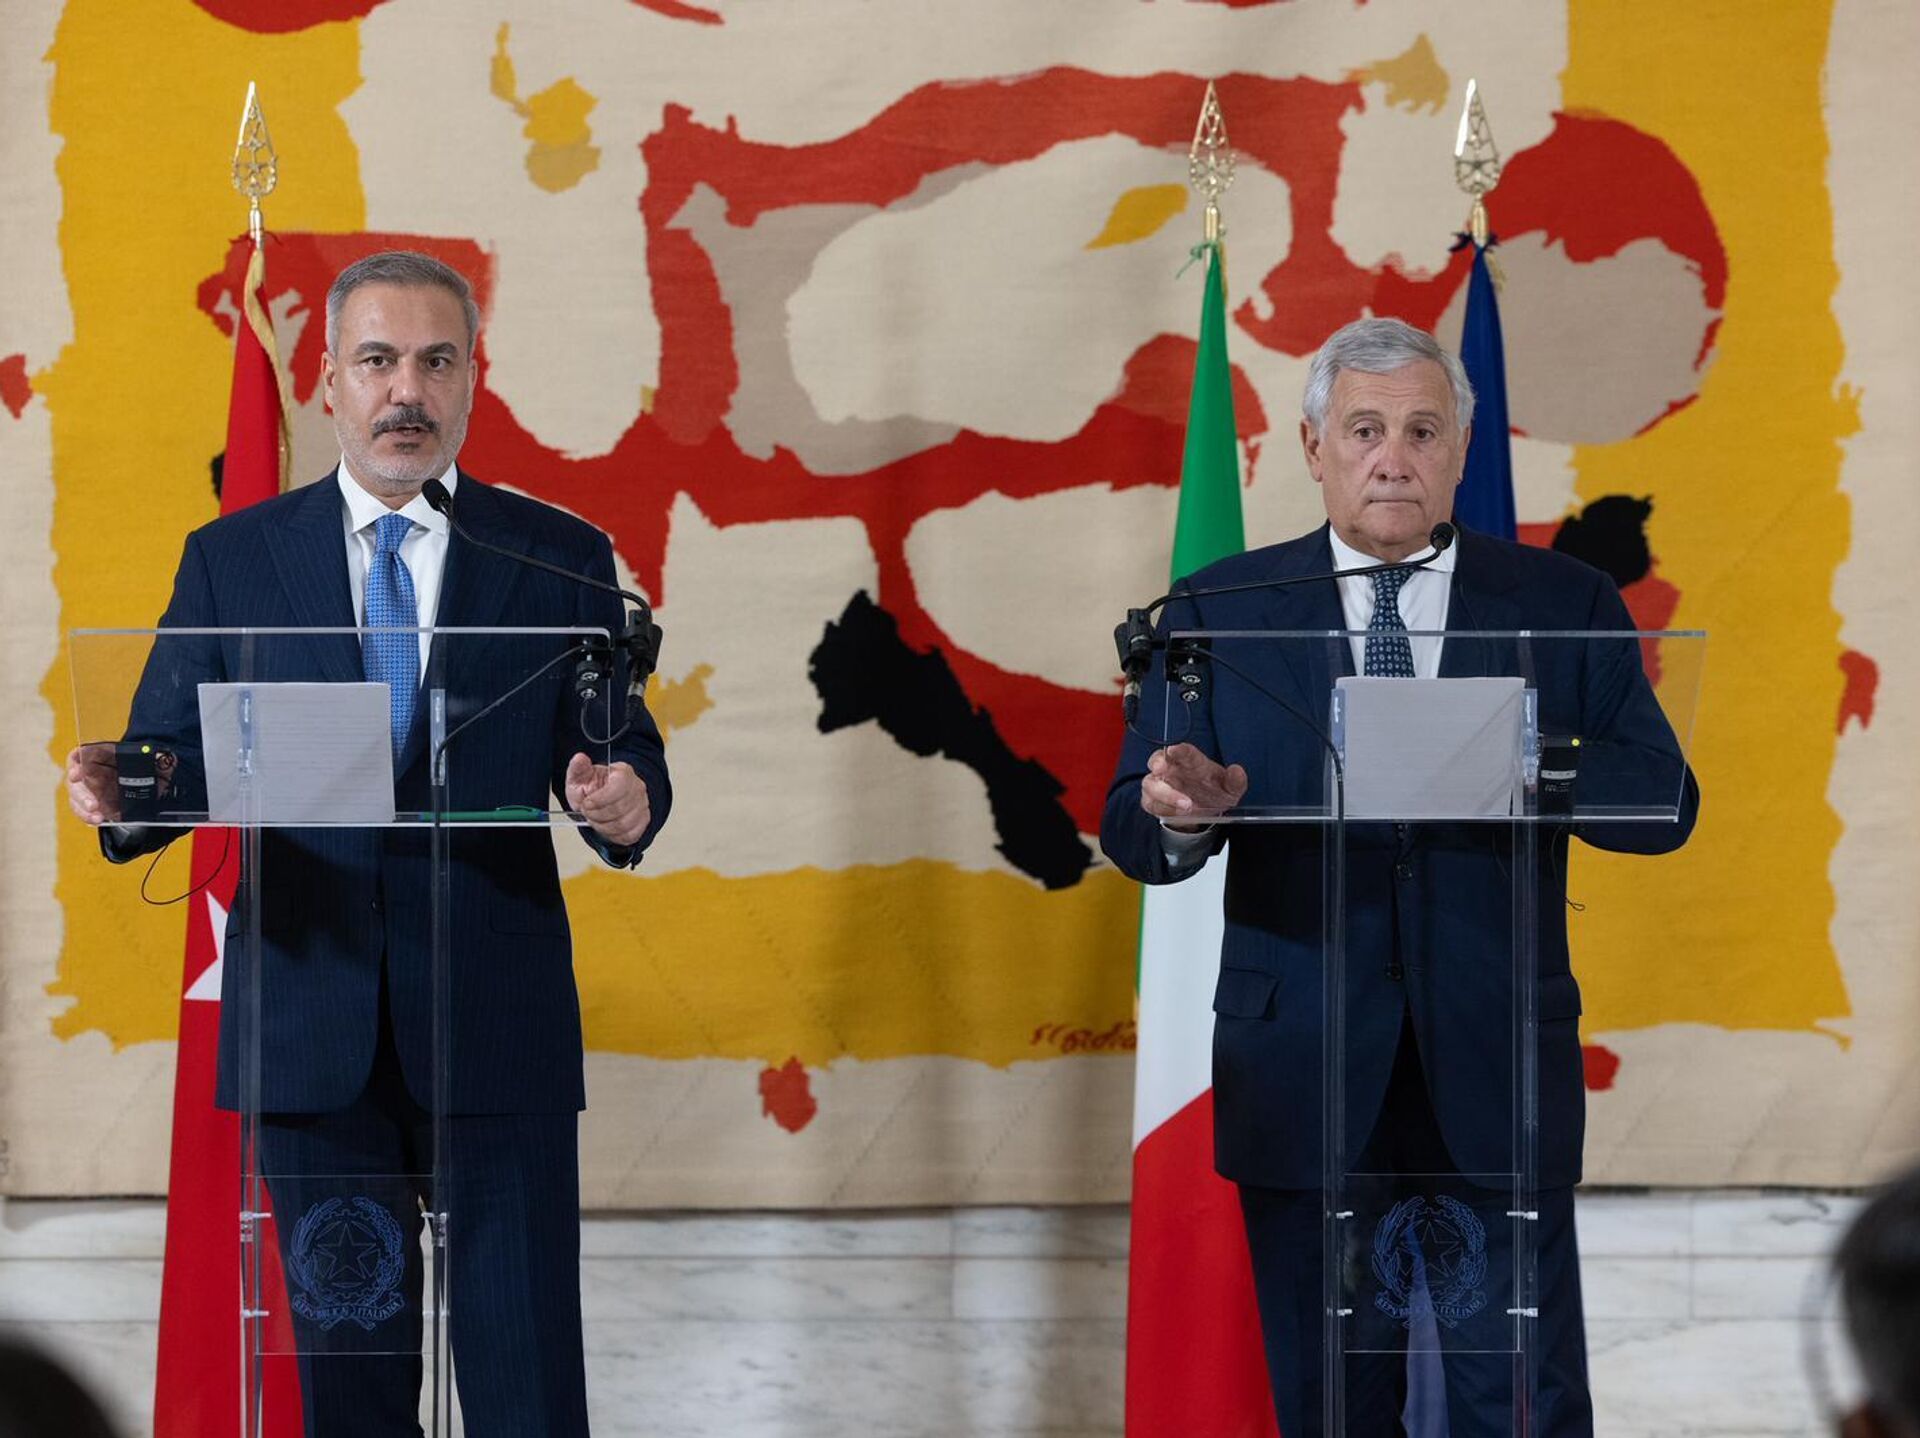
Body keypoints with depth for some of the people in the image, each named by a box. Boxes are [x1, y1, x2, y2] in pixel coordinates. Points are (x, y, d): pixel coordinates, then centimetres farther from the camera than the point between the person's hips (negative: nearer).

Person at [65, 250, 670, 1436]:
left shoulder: (559, 558, 6)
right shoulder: (231, 560, 8)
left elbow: (624, 750, 4)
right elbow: (173, 751, 5)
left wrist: (627, 797, -20)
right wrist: (120, 794, -18)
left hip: (497, 1029, -1)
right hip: (315, 1025, 1)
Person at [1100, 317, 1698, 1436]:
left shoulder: (1564, 606, 5)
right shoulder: (1220, 614, 5)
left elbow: (1664, 802, -1)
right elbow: (1131, 833, 1)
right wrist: (1181, 813, -24)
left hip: (1496, 1078, 0)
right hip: (1303, 1079, 0)